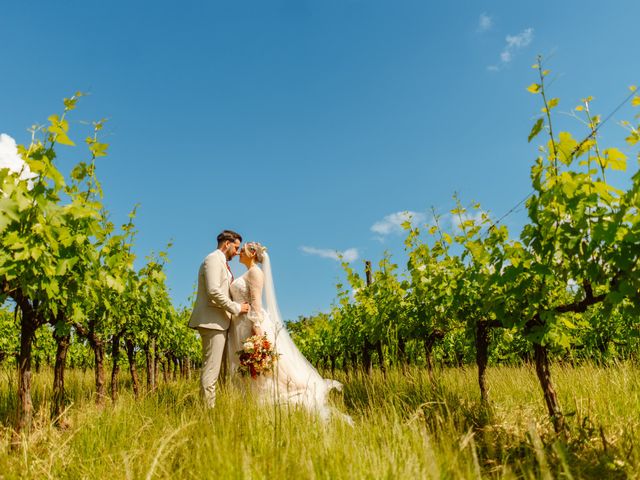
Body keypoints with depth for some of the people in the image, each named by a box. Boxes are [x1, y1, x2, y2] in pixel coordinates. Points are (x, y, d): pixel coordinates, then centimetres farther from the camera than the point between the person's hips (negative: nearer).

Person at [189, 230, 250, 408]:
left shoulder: (222, 263, 22)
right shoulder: (213, 259, -9)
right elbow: (213, 291, -20)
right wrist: (236, 308, -15)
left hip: (219, 322, 10)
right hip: (212, 321, -10)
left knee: (211, 367, 11)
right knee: (211, 368, -8)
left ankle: (208, 406, 16)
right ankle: (208, 407, -4)